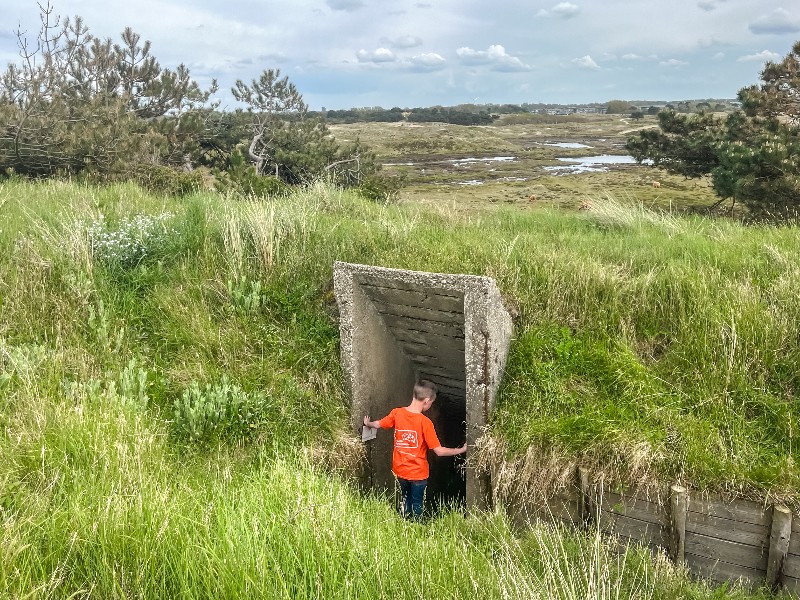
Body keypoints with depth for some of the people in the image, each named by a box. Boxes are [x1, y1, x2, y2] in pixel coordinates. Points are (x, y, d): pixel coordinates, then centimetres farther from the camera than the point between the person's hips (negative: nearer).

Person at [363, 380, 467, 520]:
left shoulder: (397, 413, -11)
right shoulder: (425, 422, -24)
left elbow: (378, 424, 8)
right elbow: (439, 451, -20)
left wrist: (367, 423, 30)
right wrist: (461, 450, -7)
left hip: (400, 470, 4)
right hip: (418, 472, -4)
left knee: (405, 500, 26)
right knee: (417, 505, 17)